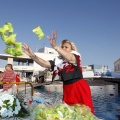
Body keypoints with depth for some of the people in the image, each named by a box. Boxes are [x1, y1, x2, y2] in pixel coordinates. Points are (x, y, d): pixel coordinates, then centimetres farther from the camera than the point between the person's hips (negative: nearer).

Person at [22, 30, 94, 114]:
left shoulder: (76, 56, -4)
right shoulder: (58, 61, 8)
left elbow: (70, 59, -29)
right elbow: (44, 64, -5)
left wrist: (55, 47, -44)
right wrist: (32, 55, -22)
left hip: (79, 87, -4)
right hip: (67, 88, 5)